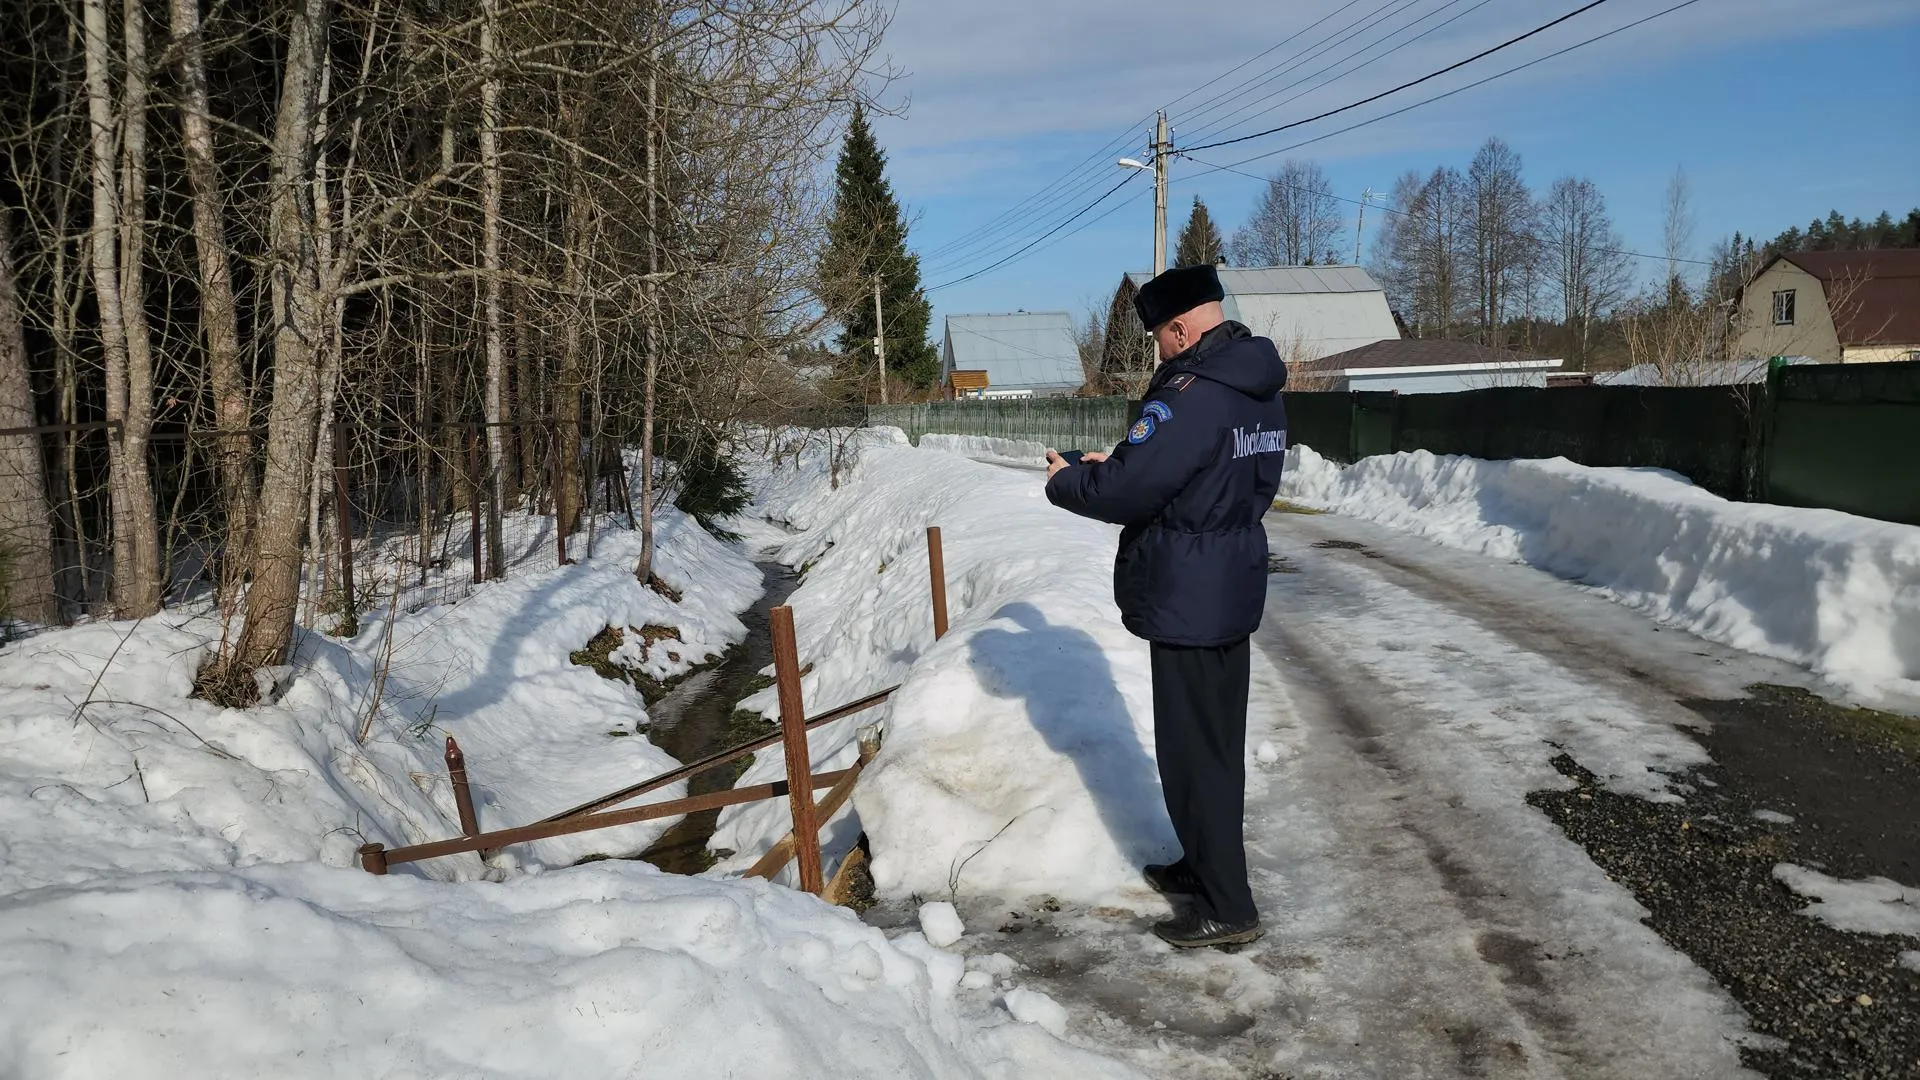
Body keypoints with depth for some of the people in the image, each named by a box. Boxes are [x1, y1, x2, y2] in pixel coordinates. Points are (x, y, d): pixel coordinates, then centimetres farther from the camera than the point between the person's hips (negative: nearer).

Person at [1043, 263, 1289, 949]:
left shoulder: (1190, 395, -23)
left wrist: (1064, 481, -5)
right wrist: (1119, 462, 13)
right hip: (1237, 590, 10)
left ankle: (1226, 907, 8)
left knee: (1193, 751, 0)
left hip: (1188, 601, -10)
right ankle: (1207, 865, 35)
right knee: (1220, 740, 20)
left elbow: (1125, 492, -24)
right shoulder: (1260, 391, 8)